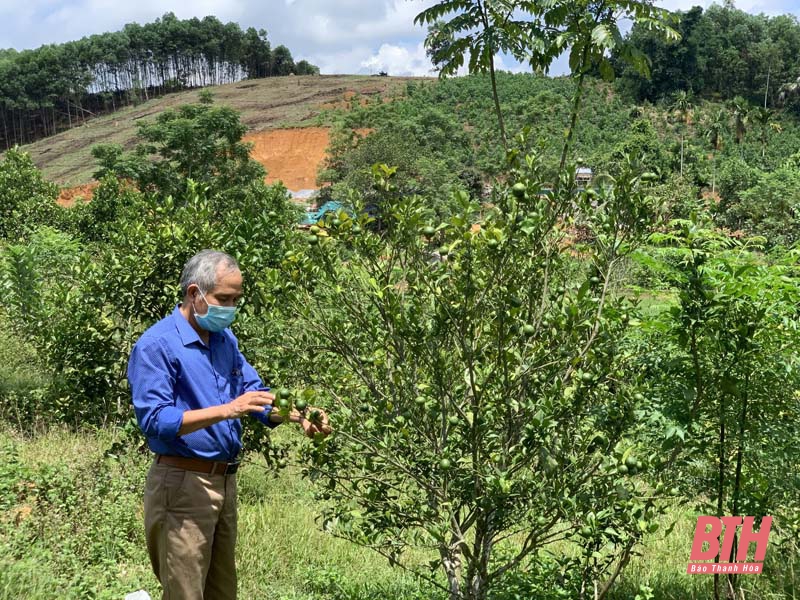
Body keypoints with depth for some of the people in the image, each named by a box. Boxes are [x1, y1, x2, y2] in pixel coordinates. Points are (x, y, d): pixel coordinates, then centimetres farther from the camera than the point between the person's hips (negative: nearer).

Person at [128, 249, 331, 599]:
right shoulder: (156, 345, -16)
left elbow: (254, 391, 11)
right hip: (182, 485, -8)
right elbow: (155, 421, -24)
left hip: (224, 482, 8)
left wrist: (298, 417, -8)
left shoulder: (225, 340, 8)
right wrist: (226, 410, -31)